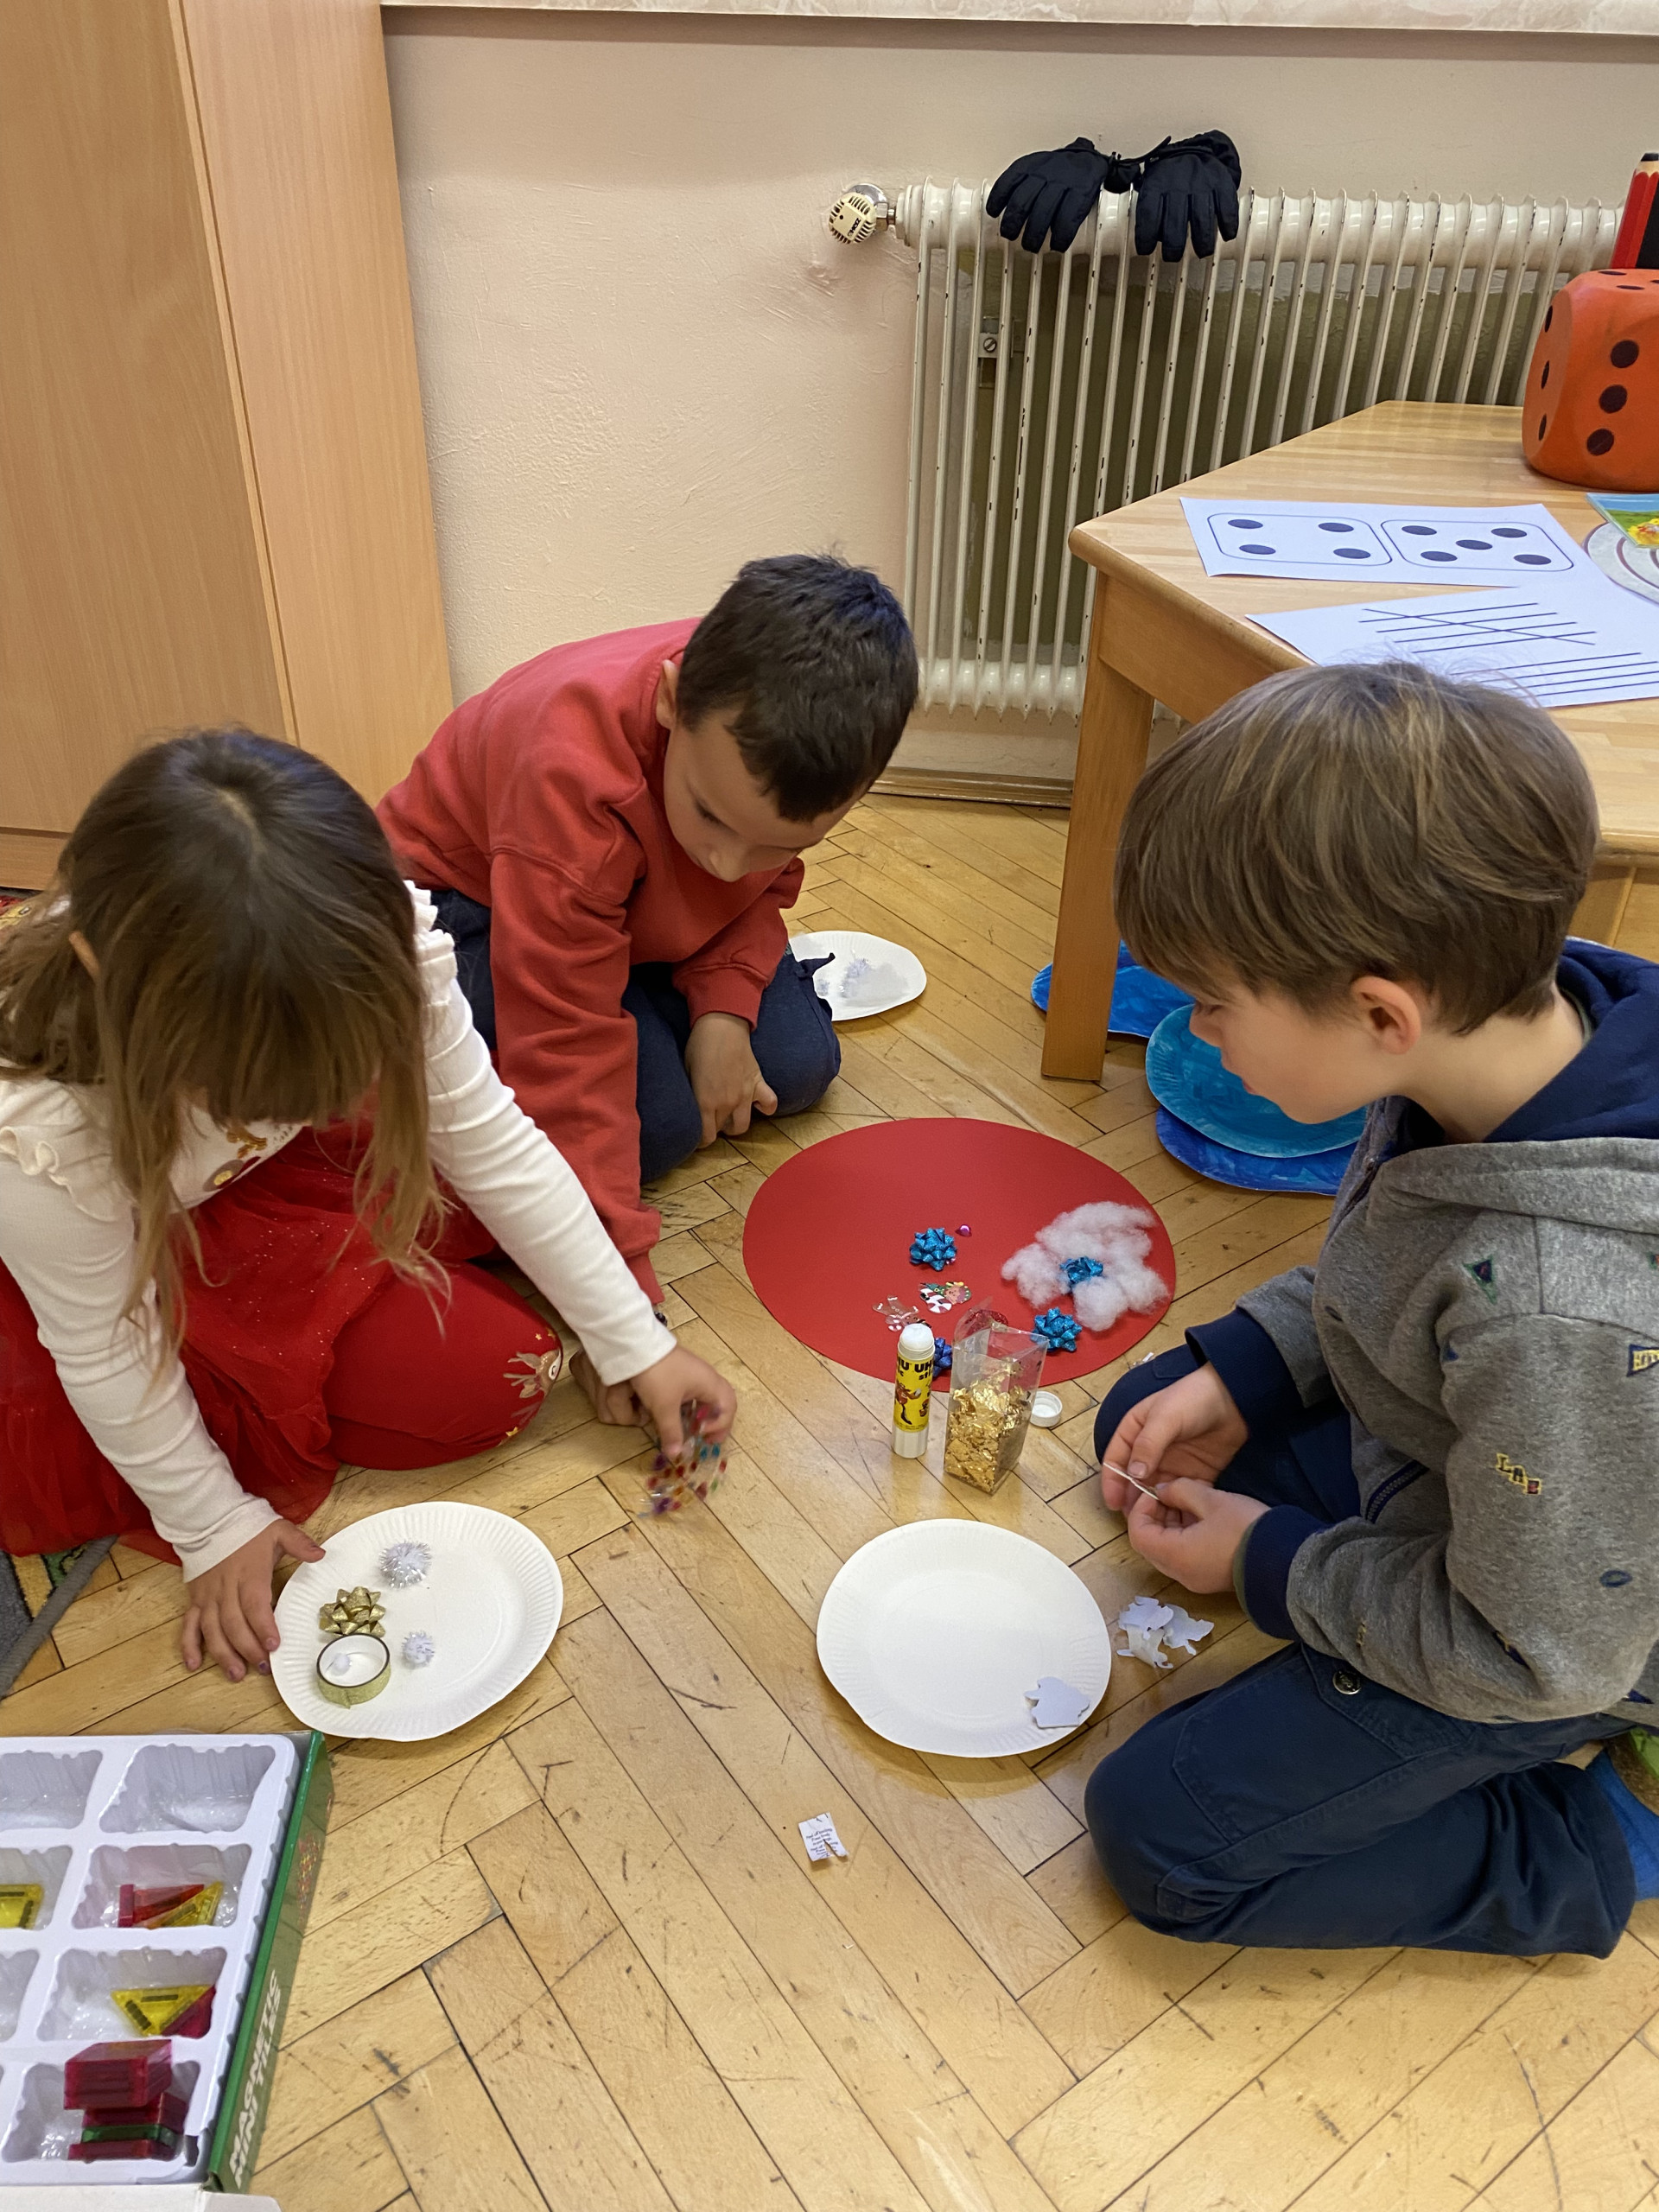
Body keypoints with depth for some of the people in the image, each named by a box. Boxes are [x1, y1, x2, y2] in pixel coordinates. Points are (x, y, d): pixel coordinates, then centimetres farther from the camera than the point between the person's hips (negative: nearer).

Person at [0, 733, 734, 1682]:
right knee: (483, 1382, -16)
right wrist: (213, 1527, -11)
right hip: (122, 1240, -4)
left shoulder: (374, 949, -33)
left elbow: (490, 1144, -21)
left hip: (289, 1176, 4)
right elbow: (102, 1353, -23)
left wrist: (638, 1344, -17)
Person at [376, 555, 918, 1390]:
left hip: (645, 905, 6)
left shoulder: (784, 730, -26)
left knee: (798, 1062, -9)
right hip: (469, 898, -5)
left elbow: (766, 882, -3)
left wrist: (724, 1007, -22)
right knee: (656, 1116, -23)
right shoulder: (574, 776, -43)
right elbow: (567, 1054, -41)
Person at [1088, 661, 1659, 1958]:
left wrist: (1272, 1567, -13)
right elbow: (1387, 1267, 2)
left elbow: (1536, 1652, -26)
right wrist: (1239, 1374, -6)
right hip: (1446, 1465, 8)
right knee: (1144, 1422, 18)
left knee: (1162, 1838, -3)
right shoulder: (1525, 1014, -21)